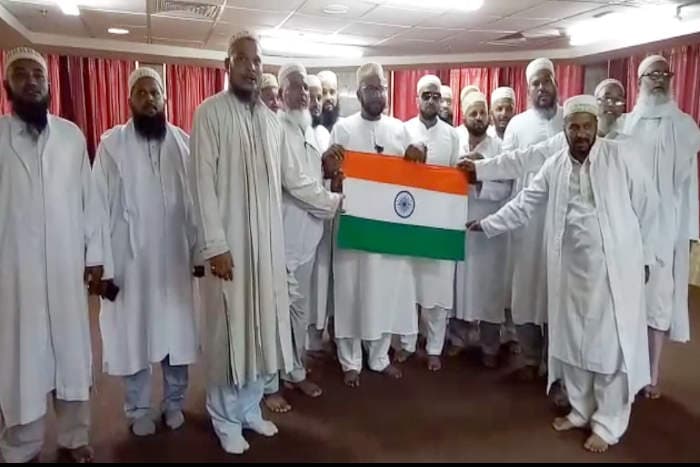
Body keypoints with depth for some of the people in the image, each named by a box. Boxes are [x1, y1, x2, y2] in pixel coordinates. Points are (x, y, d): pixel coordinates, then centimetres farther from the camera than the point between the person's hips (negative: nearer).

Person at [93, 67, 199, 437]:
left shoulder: (183, 142, 2)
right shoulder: (112, 143, -3)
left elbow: (196, 200, 2)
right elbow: (100, 204, -6)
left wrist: (200, 249, 0)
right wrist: (104, 262, -10)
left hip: (175, 255, 2)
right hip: (130, 257, -1)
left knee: (177, 329, 12)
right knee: (134, 332, 10)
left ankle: (174, 401, 31)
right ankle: (138, 409, 28)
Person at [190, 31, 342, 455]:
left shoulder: (271, 120, 12)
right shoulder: (210, 113, -5)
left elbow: (293, 179, 14)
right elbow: (204, 182, -11)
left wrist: (335, 201, 8)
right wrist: (215, 245, -17)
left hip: (268, 242, 5)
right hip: (230, 242, -5)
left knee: (261, 327, 13)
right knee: (229, 330, 5)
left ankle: (250, 407, 30)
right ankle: (226, 417, 23)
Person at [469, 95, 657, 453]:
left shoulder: (618, 156, -5)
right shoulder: (555, 166, 6)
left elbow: (646, 206, 0)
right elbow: (524, 204, 11)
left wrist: (644, 255, 2)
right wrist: (486, 224, 9)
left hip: (615, 265, -4)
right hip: (571, 265, 4)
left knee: (610, 343, 1)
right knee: (572, 339, 11)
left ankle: (608, 424, 17)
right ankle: (581, 410, 29)